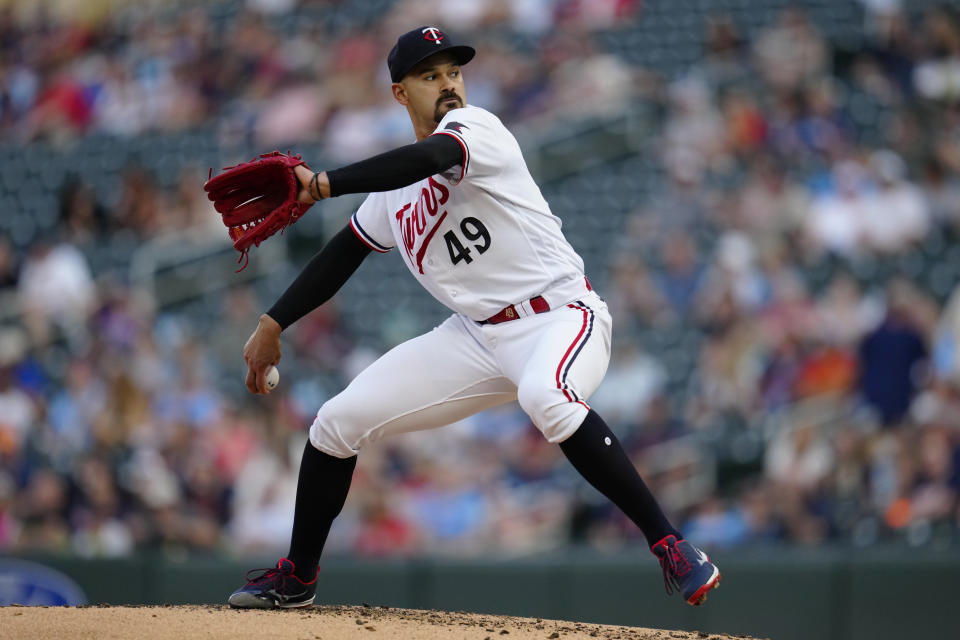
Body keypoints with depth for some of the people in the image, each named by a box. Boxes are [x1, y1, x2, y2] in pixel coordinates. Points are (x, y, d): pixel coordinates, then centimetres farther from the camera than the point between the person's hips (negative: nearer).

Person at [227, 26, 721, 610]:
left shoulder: (474, 126, -9)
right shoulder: (393, 194, 12)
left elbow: (431, 158, -31)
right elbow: (341, 255, 22)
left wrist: (324, 184, -35)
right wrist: (274, 325, 16)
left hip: (560, 316, -7)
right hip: (477, 336, 7)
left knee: (544, 397, -42)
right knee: (337, 422, 3)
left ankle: (669, 544, -37)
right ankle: (298, 576, 23)